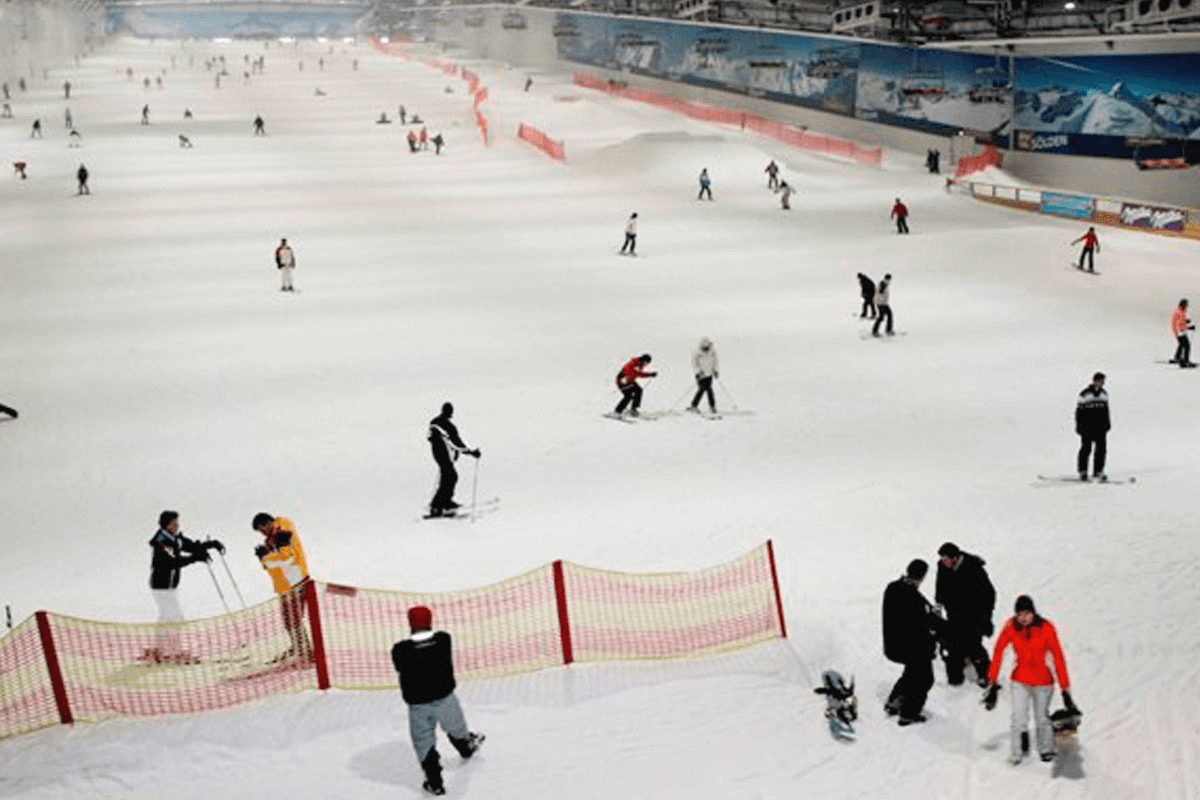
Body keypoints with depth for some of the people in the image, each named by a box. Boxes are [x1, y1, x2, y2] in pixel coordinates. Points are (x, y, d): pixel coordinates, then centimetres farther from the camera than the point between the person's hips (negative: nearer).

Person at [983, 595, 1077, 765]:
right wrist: (993, 684, -6)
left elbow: (1058, 658, -13)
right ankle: (1015, 755, 10)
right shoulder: (1011, 628, -11)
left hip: (1043, 681, -1)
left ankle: (1046, 751, 36)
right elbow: (998, 653, -5)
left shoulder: (1046, 628, -16)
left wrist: (1065, 690, -15)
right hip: (1020, 680, 1)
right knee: (1019, 720, -8)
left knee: (1042, 719, 12)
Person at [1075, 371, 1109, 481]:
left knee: (1101, 448, 0)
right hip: (1087, 426, -5)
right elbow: (1079, 410, -5)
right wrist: (1079, 426, -7)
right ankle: (1082, 471, 9)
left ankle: (1098, 471, 10)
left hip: (1101, 427, 5)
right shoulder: (1085, 394, -8)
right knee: (1086, 449, -3)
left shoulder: (1104, 394, 10)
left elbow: (1106, 409, 20)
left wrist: (1107, 423, 17)